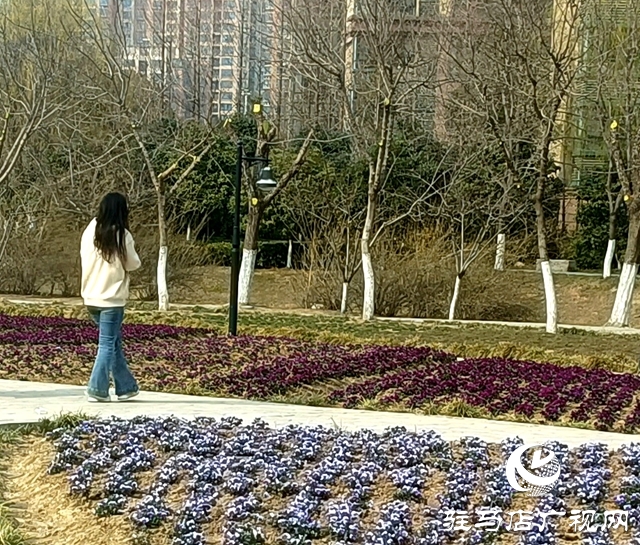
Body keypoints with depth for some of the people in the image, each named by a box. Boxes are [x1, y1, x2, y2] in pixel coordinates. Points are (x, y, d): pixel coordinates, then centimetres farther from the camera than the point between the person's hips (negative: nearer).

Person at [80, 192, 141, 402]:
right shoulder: (122, 235, -12)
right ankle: (97, 389, -1)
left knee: (114, 342, 15)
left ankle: (126, 387, 21)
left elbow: (84, 259, 12)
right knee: (108, 344, 2)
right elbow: (133, 264, -2)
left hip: (91, 297, 5)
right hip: (111, 298, -5)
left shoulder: (90, 231, 1)